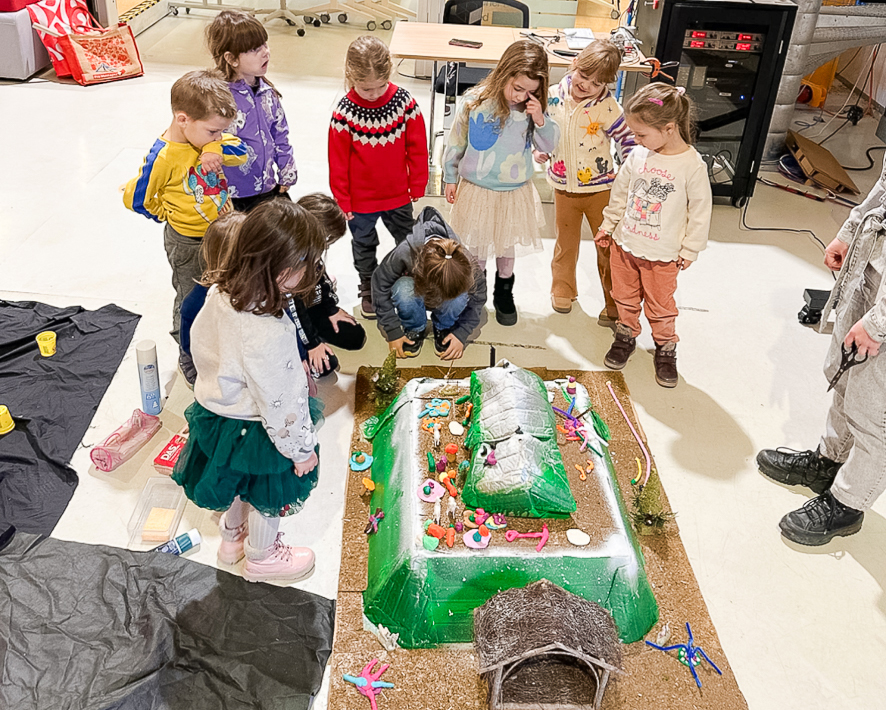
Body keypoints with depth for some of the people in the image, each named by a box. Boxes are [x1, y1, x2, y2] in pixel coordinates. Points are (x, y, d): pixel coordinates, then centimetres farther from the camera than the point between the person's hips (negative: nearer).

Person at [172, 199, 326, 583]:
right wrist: (301, 450, -14)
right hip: (255, 432, -7)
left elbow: (199, 341, 3)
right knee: (267, 495, 22)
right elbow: (280, 405, -30)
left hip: (215, 411, 7)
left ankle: (232, 537, 60)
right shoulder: (269, 335, -41)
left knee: (238, 480, 33)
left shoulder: (220, 294, -17)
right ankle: (261, 556, 49)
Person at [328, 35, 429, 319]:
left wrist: (417, 187, 0)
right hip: (360, 200, -1)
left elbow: (417, 149, -4)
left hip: (398, 196, 1)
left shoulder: (404, 102, -14)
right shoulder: (345, 113, -19)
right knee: (364, 245, 21)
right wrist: (342, 201, -4)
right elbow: (338, 161, -10)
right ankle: (368, 288, 44)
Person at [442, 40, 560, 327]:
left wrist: (540, 120, -24)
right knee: (476, 246, 14)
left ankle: (504, 290, 41)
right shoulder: (474, 102, -16)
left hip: (515, 193, 2)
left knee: (507, 245, 19)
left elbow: (549, 146, -6)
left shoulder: (533, 109, -11)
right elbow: (456, 142, -4)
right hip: (476, 191, -2)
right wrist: (450, 178, 4)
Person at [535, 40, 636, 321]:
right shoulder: (553, 97, -7)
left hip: (600, 188, -3)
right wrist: (540, 150, -3)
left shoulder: (607, 107, -17)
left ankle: (614, 303, 19)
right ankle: (562, 289, 40)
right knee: (566, 242, 20)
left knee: (608, 246, 5)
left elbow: (626, 139, -10)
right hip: (563, 185, 3)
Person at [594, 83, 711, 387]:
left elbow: (700, 211, -10)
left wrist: (689, 250, -5)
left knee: (660, 305, 11)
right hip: (624, 243, 4)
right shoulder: (638, 156, -6)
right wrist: (608, 225, 14)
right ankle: (626, 335, 41)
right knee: (625, 296, 19)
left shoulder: (692, 165, -18)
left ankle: (665, 347, 32)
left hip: (663, 254, -4)